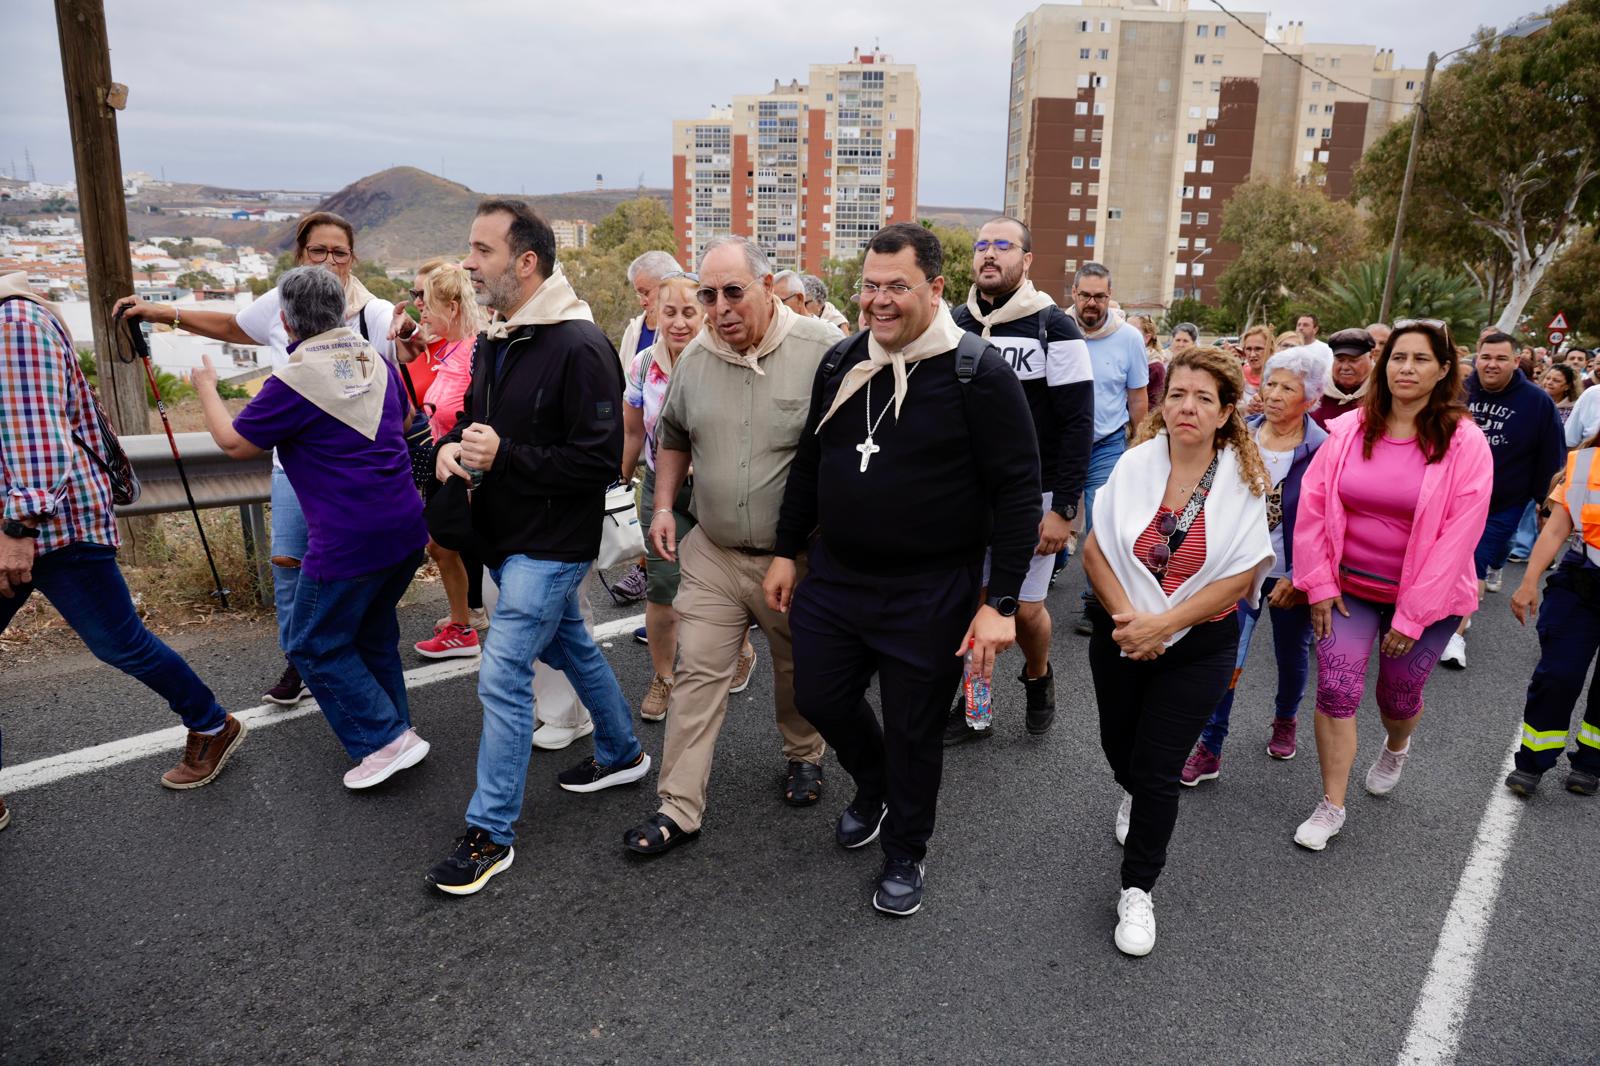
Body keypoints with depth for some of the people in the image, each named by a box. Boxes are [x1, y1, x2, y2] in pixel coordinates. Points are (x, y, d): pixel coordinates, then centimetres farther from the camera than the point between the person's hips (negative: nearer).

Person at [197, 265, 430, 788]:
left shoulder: (294, 380, -14)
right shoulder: (376, 360, 8)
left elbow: (234, 442, 0)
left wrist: (207, 388, 16)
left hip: (349, 542, -7)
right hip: (406, 528, 7)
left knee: (316, 645, 8)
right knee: (374, 632, 23)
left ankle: (385, 739, 4)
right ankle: (393, 726, 32)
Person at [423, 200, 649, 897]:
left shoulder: (578, 347, -21)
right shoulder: (493, 340, 8)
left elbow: (600, 460, -23)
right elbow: (473, 418, 19)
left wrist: (505, 457, -26)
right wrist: (452, 445, -4)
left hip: (551, 545, -9)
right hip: (508, 537, 9)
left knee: (503, 677, -7)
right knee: (571, 648, 22)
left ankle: (490, 835, 7)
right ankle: (622, 754, 43)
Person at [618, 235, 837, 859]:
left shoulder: (821, 350, -13)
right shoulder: (694, 359, 2)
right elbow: (672, 438, 18)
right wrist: (664, 506, 7)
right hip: (713, 555, 3)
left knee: (799, 669, 16)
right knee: (698, 673, 3)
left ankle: (803, 756, 43)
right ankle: (679, 807, 12)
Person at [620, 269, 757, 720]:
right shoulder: (644, 365, -2)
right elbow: (632, 434, 11)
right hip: (662, 491, 2)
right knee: (661, 590, -3)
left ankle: (742, 652, 39)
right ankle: (662, 678, 21)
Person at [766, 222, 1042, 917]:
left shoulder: (979, 374, -14)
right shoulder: (840, 364, 3)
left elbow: (1018, 491, -15)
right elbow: (809, 462, 14)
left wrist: (1001, 603, -18)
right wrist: (787, 551, 14)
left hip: (929, 593, -5)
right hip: (833, 576, 5)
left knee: (913, 730, 9)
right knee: (820, 698, 16)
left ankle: (905, 853, 35)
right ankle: (873, 787, 48)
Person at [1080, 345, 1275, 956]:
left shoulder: (1244, 480, -12)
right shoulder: (1136, 463, -8)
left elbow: (1242, 575, -13)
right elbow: (1096, 550, -6)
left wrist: (1162, 624, -19)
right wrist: (1127, 616, -18)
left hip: (1198, 646, -2)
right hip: (1120, 633, 2)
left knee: (1159, 769, -1)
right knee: (1119, 745, 20)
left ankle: (1137, 891, 18)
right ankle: (1133, 794, 57)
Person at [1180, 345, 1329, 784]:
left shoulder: (1322, 451, -12)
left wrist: (1297, 577, -15)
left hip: (1292, 575, -1)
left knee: (1291, 654, 17)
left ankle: (1285, 720, 45)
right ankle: (1209, 749, 4)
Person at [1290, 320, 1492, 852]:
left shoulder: (1464, 442, -11)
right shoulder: (1348, 430, -5)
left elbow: (1459, 534, -14)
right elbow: (1312, 506, -2)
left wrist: (1413, 615, -15)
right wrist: (1318, 584, -5)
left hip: (1424, 597, -1)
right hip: (1349, 588, 1)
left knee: (1399, 696, 13)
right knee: (1335, 689, -7)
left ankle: (1396, 746, 51)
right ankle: (1331, 807, 9)